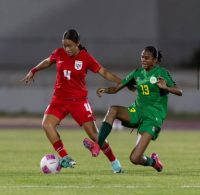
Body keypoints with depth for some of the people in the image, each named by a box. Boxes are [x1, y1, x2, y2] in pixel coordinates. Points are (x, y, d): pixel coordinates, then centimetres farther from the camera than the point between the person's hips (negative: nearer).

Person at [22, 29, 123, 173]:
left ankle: (115, 163, 13)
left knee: (94, 134, -5)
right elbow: (47, 62, 21)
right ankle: (65, 158, -22)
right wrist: (33, 71, 20)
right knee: (47, 124, -23)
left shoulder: (86, 58, -9)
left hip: (79, 100, -3)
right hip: (60, 99, 3)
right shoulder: (59, 53, -1)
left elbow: (104, 73, -5)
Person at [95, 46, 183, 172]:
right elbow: (116, 88, 9)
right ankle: (98, 145, -29)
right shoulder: (138, 73, 8)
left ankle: (152, 161, 20)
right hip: (137, 111, 5)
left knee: (135, 158, -15)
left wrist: (165, 87, -37)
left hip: (153, 117, -5)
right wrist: (105, 90, -14)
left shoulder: (161, 73, -7)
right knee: (113, 110, -28)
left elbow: (179, 92, -16)